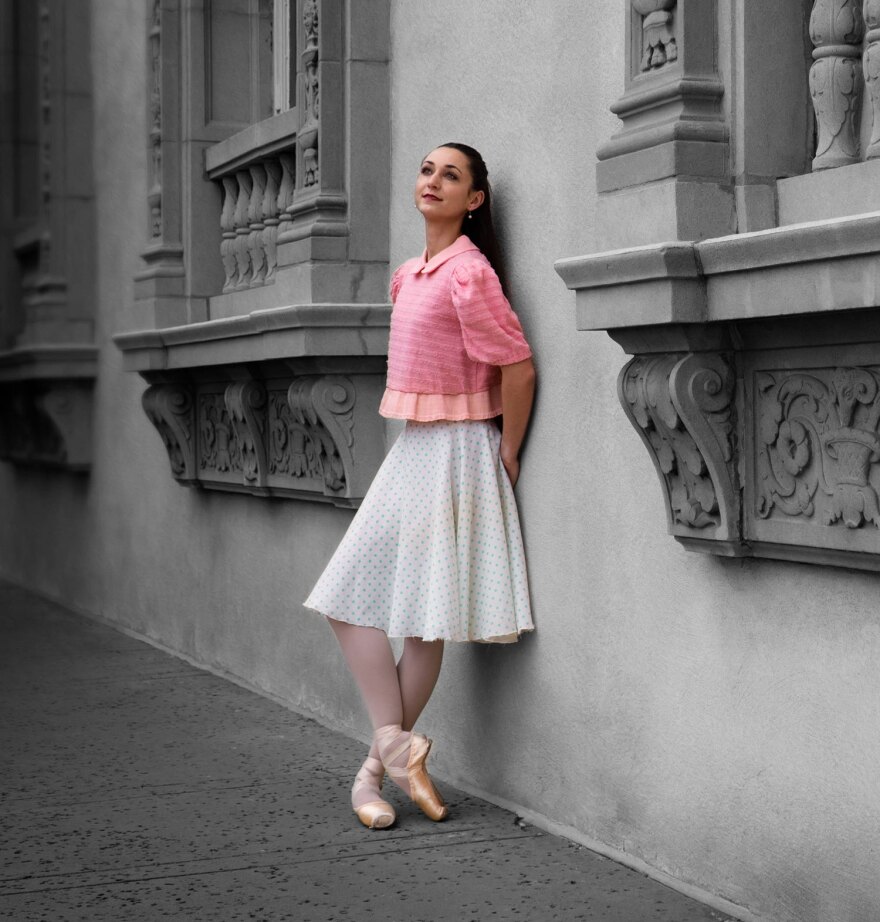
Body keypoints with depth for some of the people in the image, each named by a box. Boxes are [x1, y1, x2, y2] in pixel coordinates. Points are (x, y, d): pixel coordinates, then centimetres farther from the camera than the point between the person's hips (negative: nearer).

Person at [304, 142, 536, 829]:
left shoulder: (468, 272, -15)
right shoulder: (411, 274, 12)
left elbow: (518, 367, -16)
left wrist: (506, 456, -8)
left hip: (454, 452, -9)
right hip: (412, 447, 9)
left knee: (426, 618, -1)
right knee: (352, 596, 2)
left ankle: (379, 763, 7)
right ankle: (398, 748, 4)